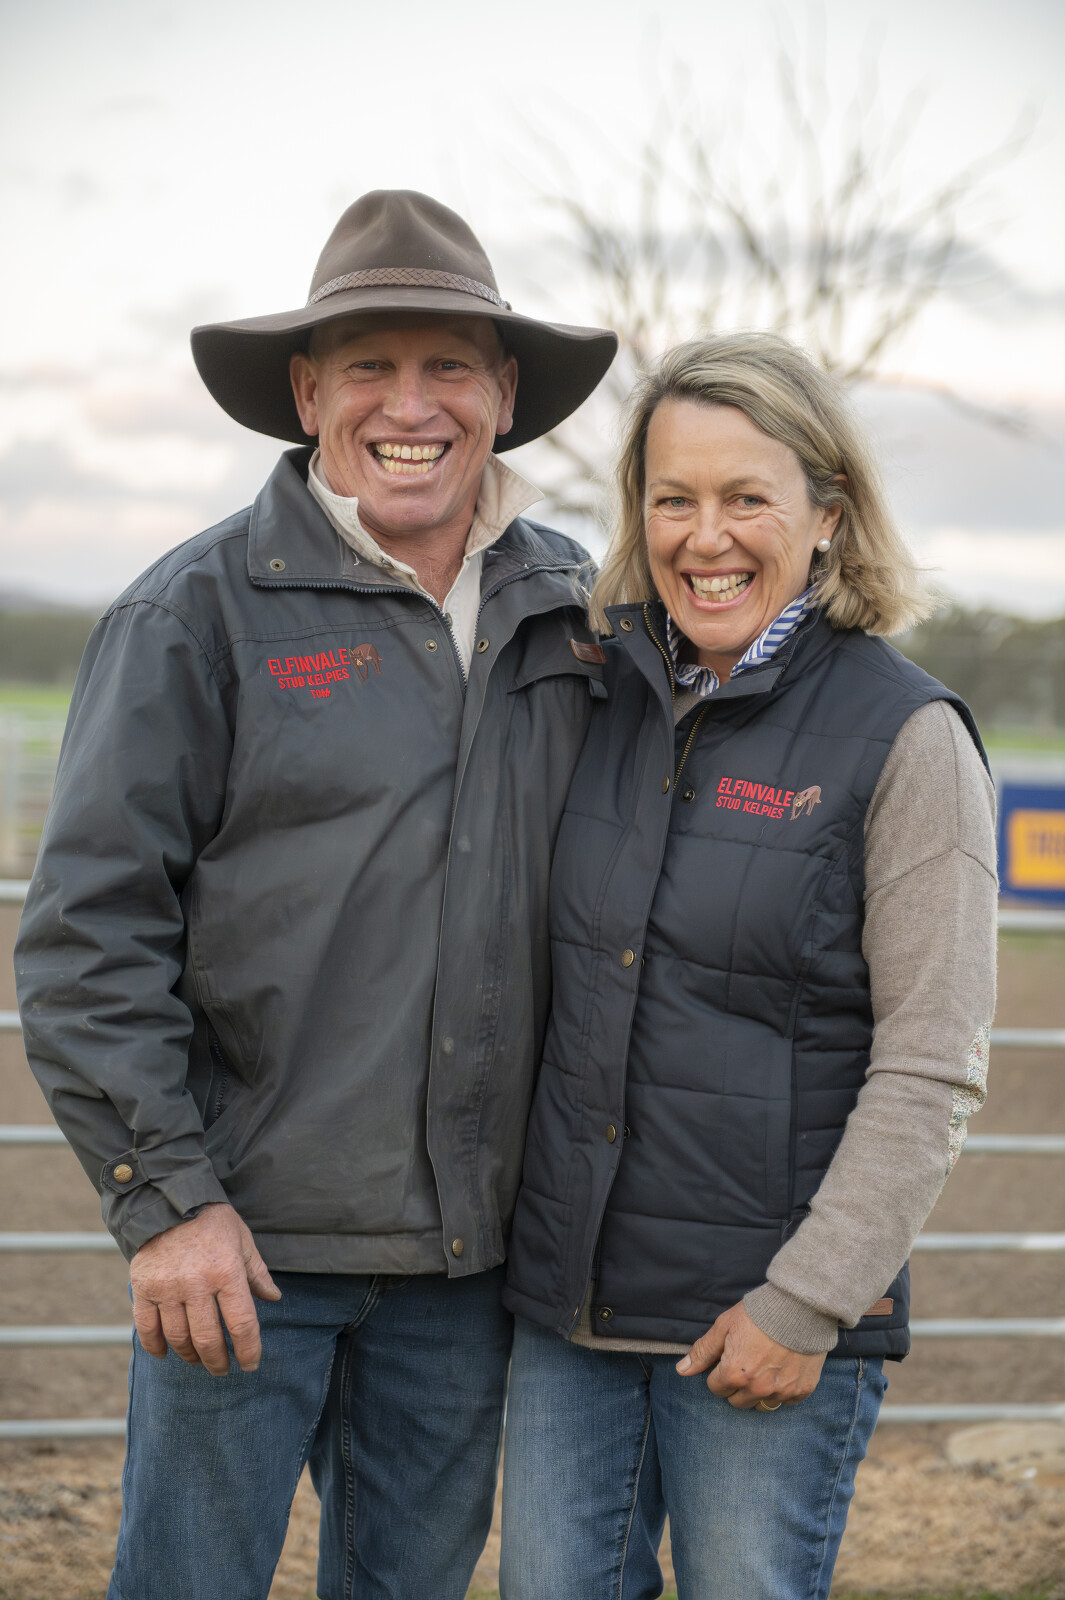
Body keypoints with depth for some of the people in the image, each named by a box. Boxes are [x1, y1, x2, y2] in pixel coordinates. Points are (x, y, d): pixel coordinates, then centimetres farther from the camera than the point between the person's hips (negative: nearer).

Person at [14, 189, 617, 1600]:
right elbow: (89, 930, -8)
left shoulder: (574, 612, 8)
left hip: (469, 1248, 4)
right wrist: (165, 1197, -13)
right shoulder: (202, 612, -6)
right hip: (247, 1237, -4)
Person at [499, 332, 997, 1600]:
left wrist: (806, 1303, -14)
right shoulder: (608, 698, 6)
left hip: (767, 1319, -5)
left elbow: (930, 1068, -11)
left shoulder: (906, 737, -9)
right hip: (569, 1304, 5)